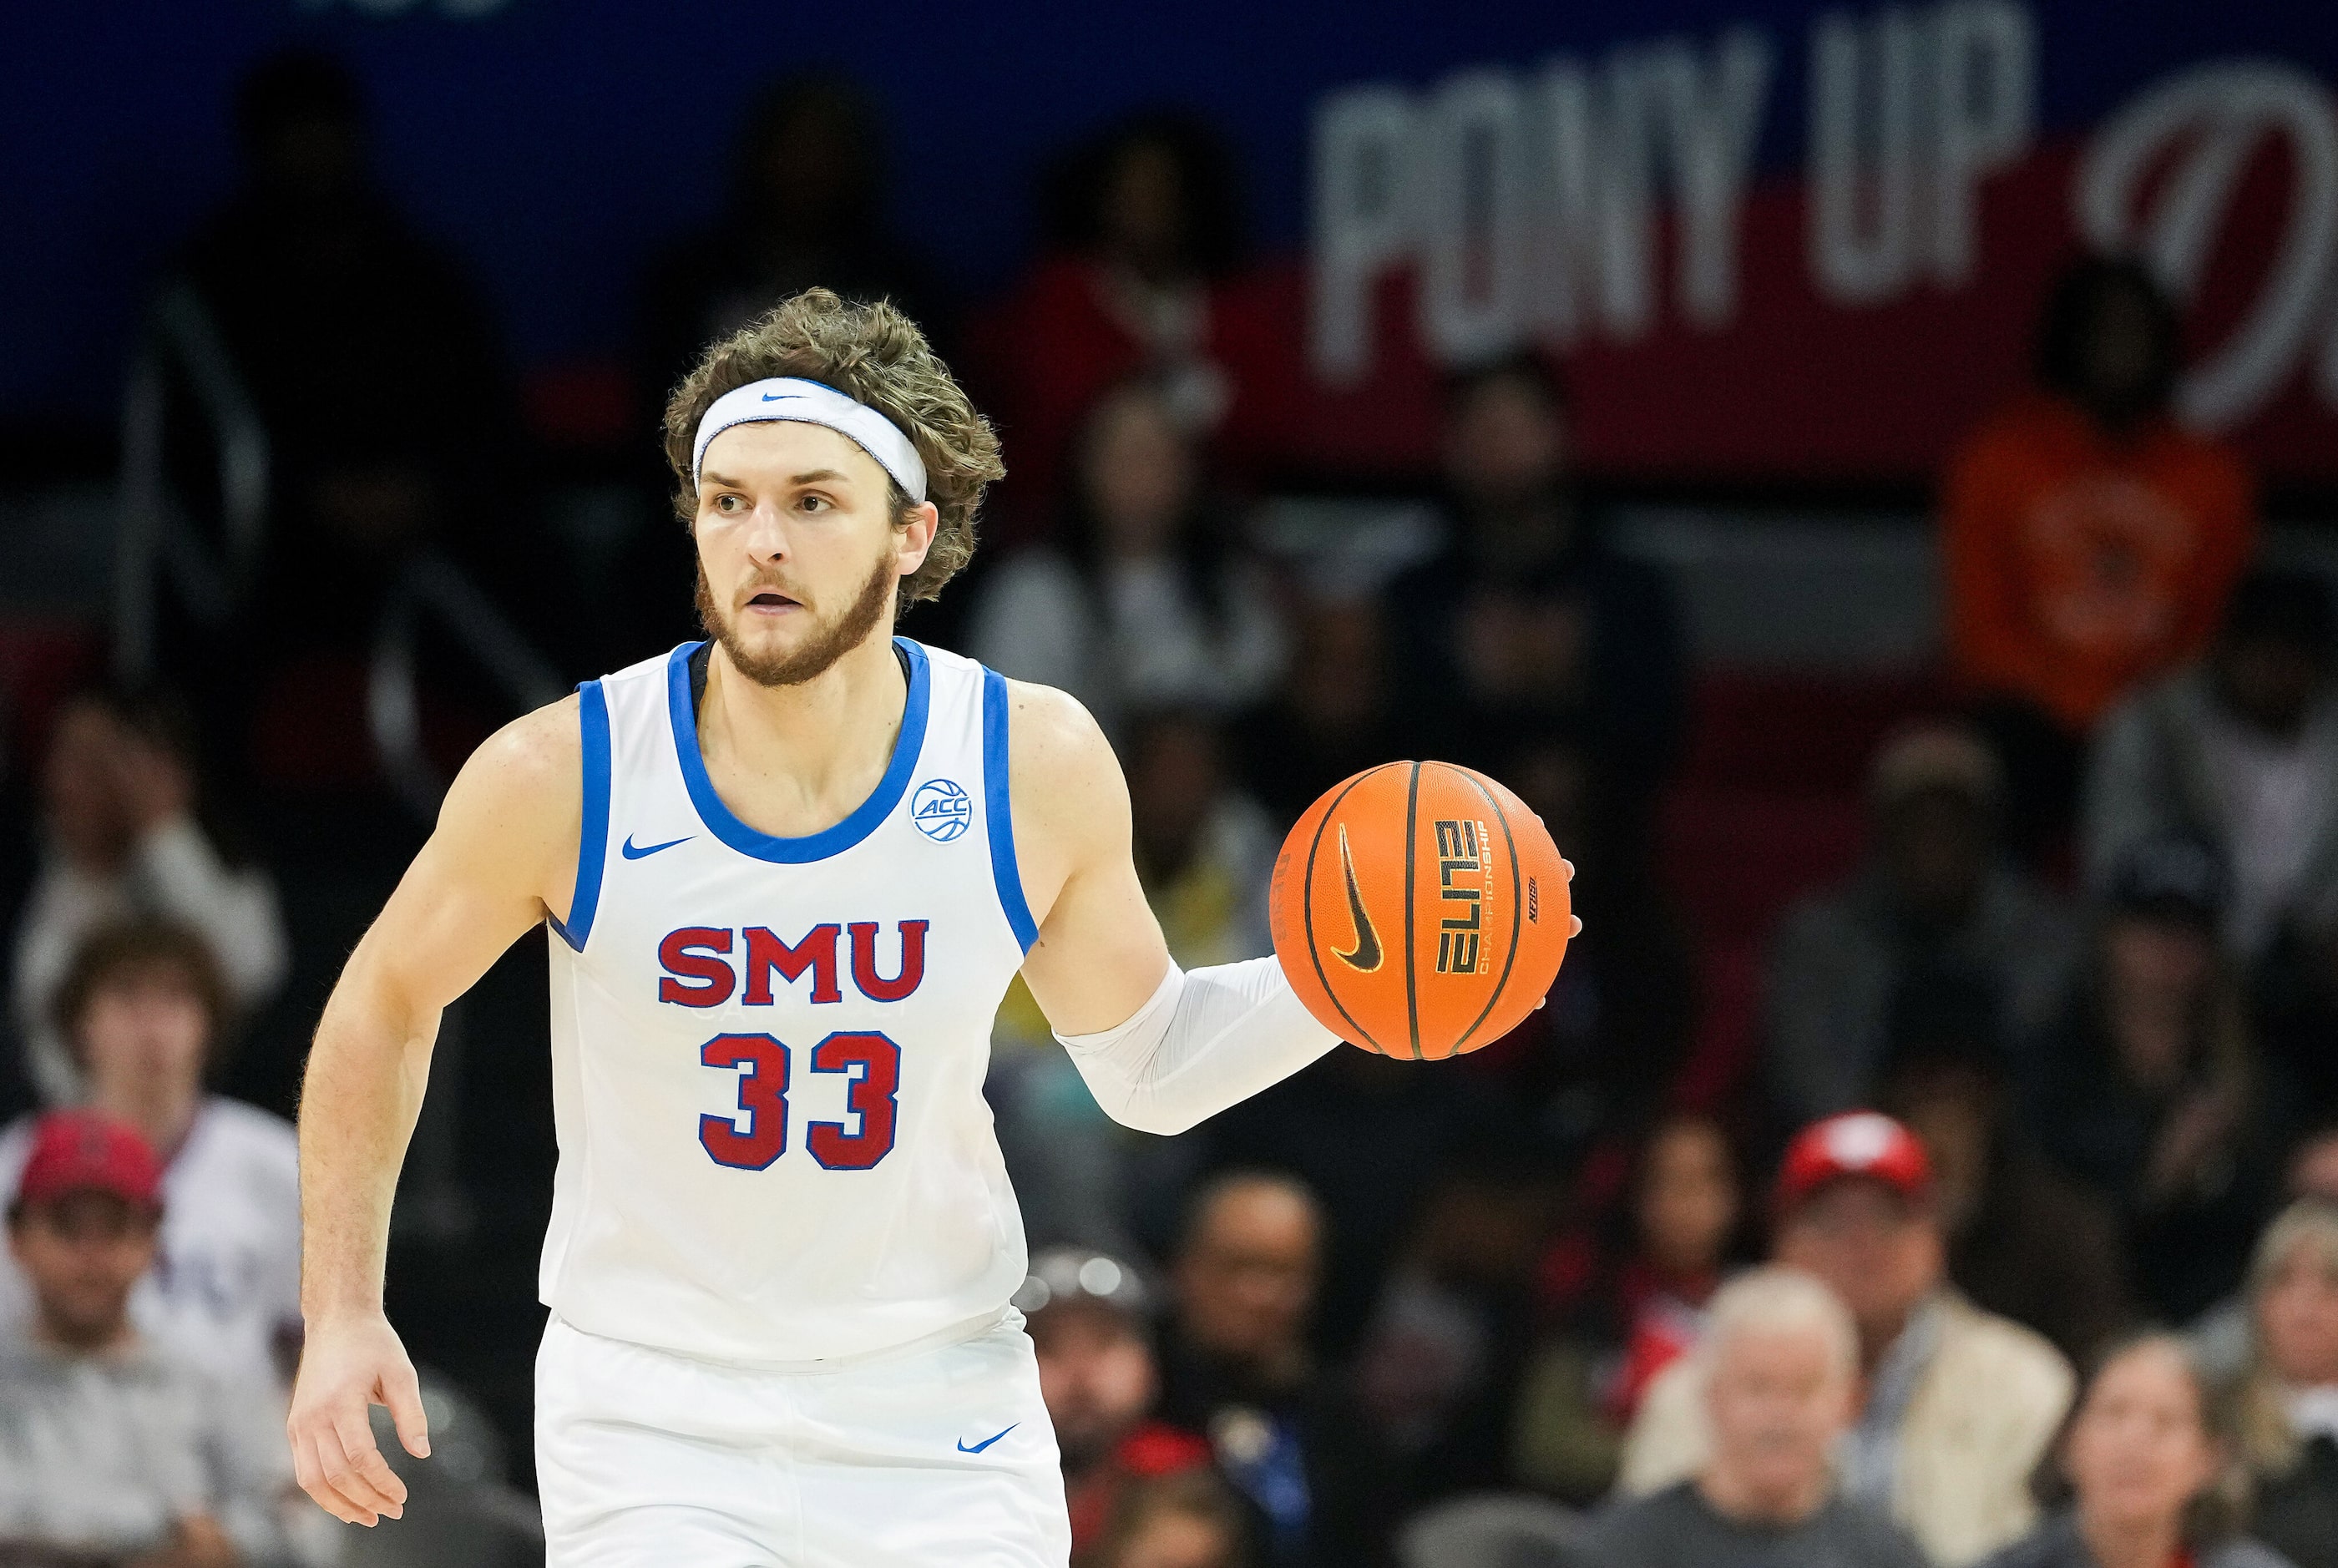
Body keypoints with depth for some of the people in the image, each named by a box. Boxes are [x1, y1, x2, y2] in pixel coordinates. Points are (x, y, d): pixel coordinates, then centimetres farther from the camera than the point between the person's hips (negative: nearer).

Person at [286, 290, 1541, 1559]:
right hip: (656, 1427, -2)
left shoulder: (1039, 767, -9)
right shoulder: (562, 777, -14)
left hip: (940, 1424, 2)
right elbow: (385, 1001, 4)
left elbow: (1147, 1061, 7)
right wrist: (340, 1314, 0)